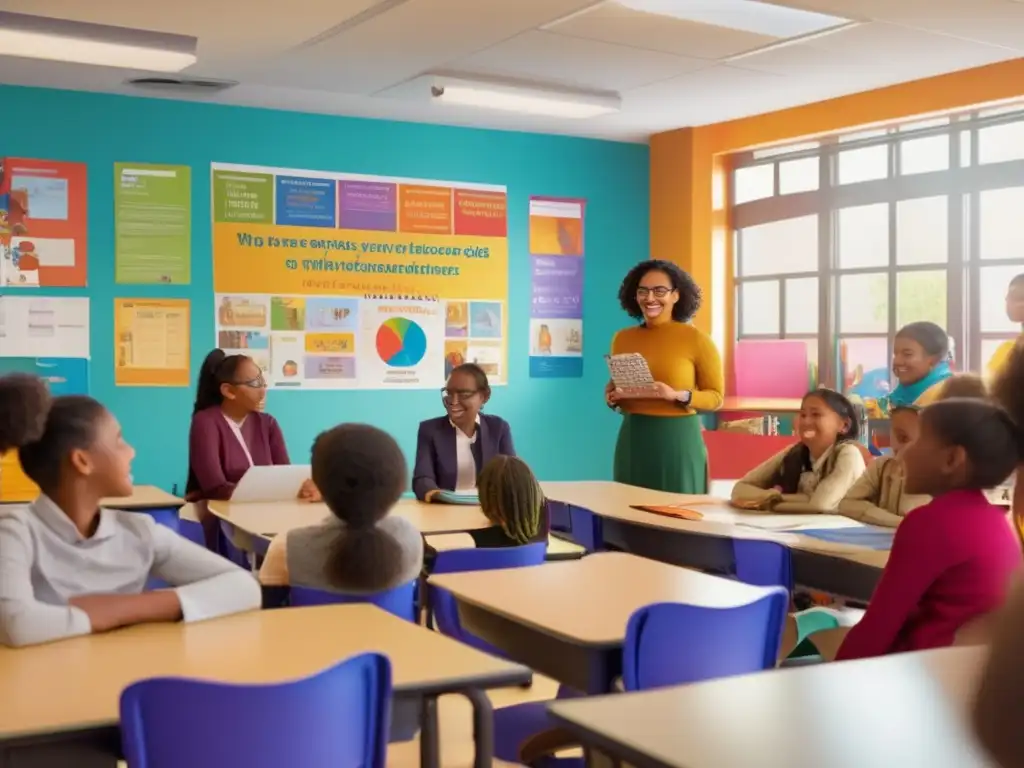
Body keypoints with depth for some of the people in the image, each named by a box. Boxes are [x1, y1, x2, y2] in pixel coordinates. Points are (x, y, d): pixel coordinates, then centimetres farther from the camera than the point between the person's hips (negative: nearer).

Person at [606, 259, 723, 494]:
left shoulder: (696, 339, -6)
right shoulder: (622, 338, 7)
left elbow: (716, 397, -3)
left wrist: (677, 395, -18)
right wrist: (612, 397, -2)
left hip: (678, 439, -4)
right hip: (632, 438, 4)